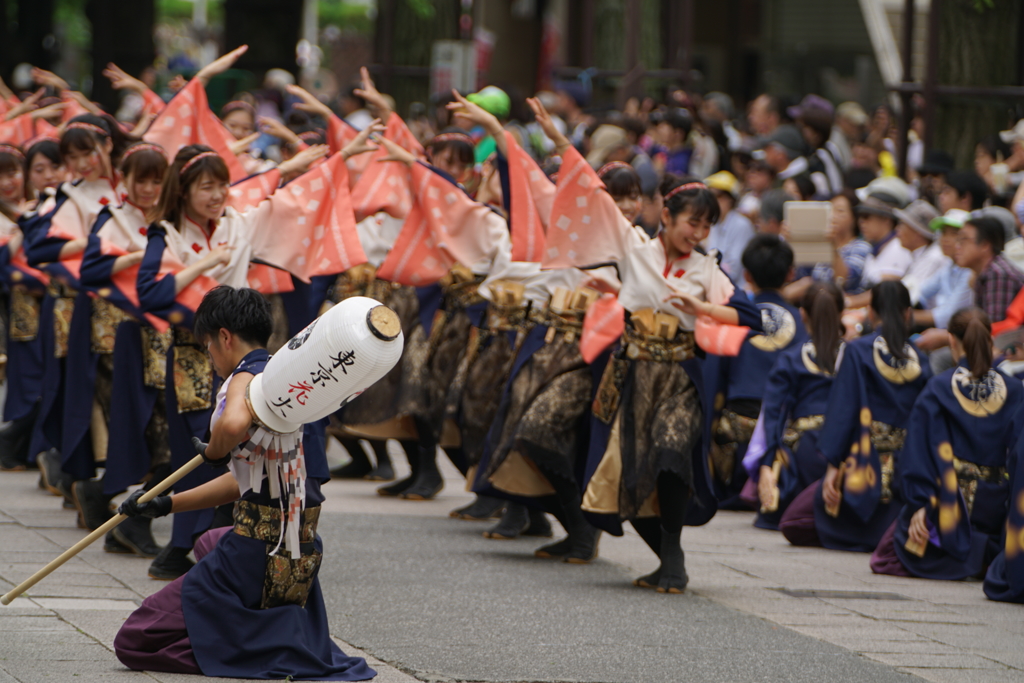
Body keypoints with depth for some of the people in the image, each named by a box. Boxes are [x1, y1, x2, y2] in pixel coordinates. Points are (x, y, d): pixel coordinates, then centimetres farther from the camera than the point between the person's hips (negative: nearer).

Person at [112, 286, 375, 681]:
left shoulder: (247, 378, -13)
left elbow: (234, 423, -40)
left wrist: (213, 451, -16)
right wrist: (166, 505, 31)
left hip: (257, 553, -10)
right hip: (301, 555, 10)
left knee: (132, 643, -3)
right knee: (210, 543, 45)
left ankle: (273, 645, -12)